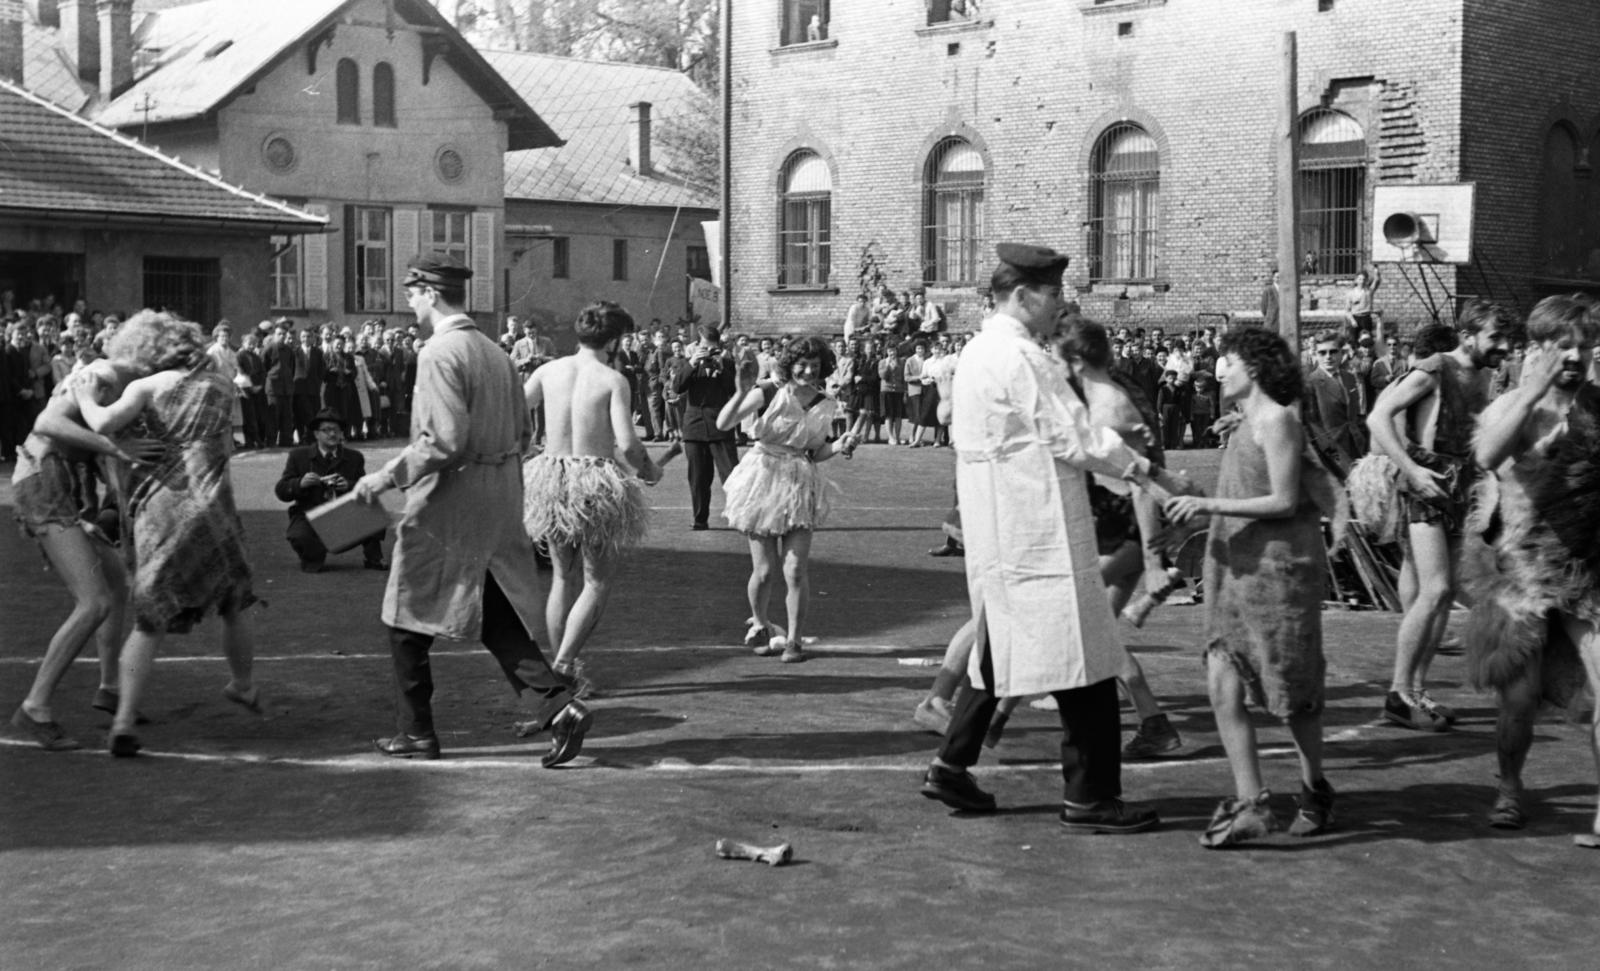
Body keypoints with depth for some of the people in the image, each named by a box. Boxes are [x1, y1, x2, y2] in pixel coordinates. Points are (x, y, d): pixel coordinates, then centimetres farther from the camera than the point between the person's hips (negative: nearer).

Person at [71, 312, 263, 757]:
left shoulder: (147, 387, 2)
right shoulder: (223, 386, 11)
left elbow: (104, 423, -13)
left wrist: (85, 398, 5)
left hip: (157, 503, -1)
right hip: (208, 504, 1)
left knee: (149, 620, 5)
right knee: (232, 606, 23)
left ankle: (124, 721, -5)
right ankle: (242, 686, 43)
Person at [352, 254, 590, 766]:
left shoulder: (440, 353, -16)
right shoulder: (495, 351, 10)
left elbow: (443, 442, -23)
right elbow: (523, 431, 15)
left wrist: (387, 477, -15)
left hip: (447, 503, -8)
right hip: (501, 499, 8)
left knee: (409, 618, 8)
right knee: (494, 615, 13)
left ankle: (416, 733, 16)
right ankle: (559, 700, -2)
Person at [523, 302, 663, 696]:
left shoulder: (549, 371, 2)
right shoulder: (614, 381, -10)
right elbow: (627, 443, -18)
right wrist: (647, 470, 0)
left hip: (551, 480, 5)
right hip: (597, 483, -5)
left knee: (564, 578, 18)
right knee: (597, 582, 7)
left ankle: (559, 664, 22)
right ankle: (563, 664, -5)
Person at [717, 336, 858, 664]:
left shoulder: (825, 406, 4)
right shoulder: (769, 394, -8)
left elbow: (815, 454, 11)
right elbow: (723, 424, -13)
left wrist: (839, 447, -7)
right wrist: (741, 393, -27)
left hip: (800, 486, 2)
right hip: (764, 480, -2)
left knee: (795, 570, -7)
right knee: (765, 570, 2)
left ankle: (793, 639, 8)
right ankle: (759, 626, 31)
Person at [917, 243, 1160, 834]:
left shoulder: (980, 352, 15)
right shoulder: (1021, 357, -16)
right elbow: (1075, 439, -17)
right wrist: (1142, 468, -7)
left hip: (997, 532, 10)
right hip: (1037, 534, -10)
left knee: (998, 646, 20)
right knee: (1082, 658, -4)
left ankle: (952, 767, 24)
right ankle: (1089, 797, 0)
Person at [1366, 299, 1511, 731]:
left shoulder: (1483, 376, 13)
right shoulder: (1434, 371, -11)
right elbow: (1378, 417, -18)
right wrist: (1412, 470, -24)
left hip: (1459, 491, 8)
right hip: (1425, 489, -8)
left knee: (1444, 594, 8)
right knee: (1436, 590, -16)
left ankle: (1417, 690, 16)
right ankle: (1398, 695, -11)